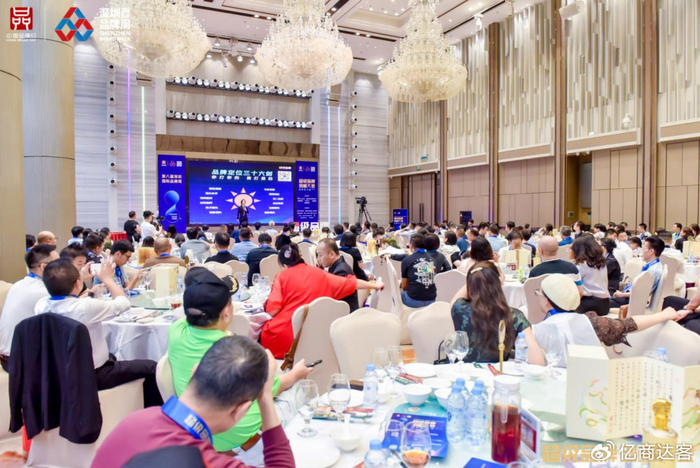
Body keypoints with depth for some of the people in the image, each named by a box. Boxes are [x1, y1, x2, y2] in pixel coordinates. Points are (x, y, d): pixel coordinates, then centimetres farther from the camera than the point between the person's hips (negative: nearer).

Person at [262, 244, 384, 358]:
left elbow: (272, 310, -10)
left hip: (280, 336, -4)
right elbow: (351, 283, 19)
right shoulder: (320, 275, 9)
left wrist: (266, 304, 13)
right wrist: (375, 285, 33)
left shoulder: (282, 276, -1)